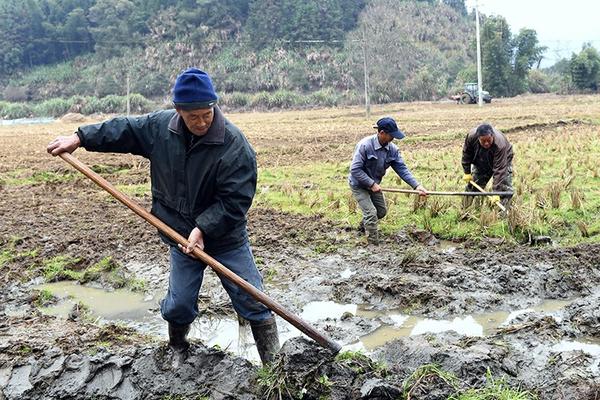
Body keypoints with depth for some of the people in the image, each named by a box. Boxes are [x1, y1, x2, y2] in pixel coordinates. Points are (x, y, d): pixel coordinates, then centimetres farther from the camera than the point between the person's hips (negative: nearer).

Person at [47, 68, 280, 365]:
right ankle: (176, 351, 38)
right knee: (179, 304, 8)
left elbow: (234, 202, -23)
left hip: (226, 238, -3)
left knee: (253, 303, 2)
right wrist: (80, 137, 9)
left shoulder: (235, 146, -24)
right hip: (183, 237, 3)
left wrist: (203, 229, -28)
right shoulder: (160, 126, -8)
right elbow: (124, 129, 10)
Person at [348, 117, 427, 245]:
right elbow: (355, 169, -30)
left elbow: (402, 168, -12)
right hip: (359, 185, -7)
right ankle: (374, 244, -1)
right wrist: (372, 184, -29)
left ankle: (363, 226, 45)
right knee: (371, 213, -13)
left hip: (374, 184, 7)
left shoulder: (392, 149, -11)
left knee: (382, 211, 18)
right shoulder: (365, 145, -30)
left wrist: (416, 185, -24)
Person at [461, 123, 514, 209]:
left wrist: (496, 192, -45)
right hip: (480, 162, 3)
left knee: (505, 188, -15)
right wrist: (467, 172, -9)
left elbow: (499, 170, -43)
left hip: (503, 159, -3)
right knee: (472, 187, 3)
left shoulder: (500, 144, -43)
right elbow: (466, 153, -12)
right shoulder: (471, 136, -32)